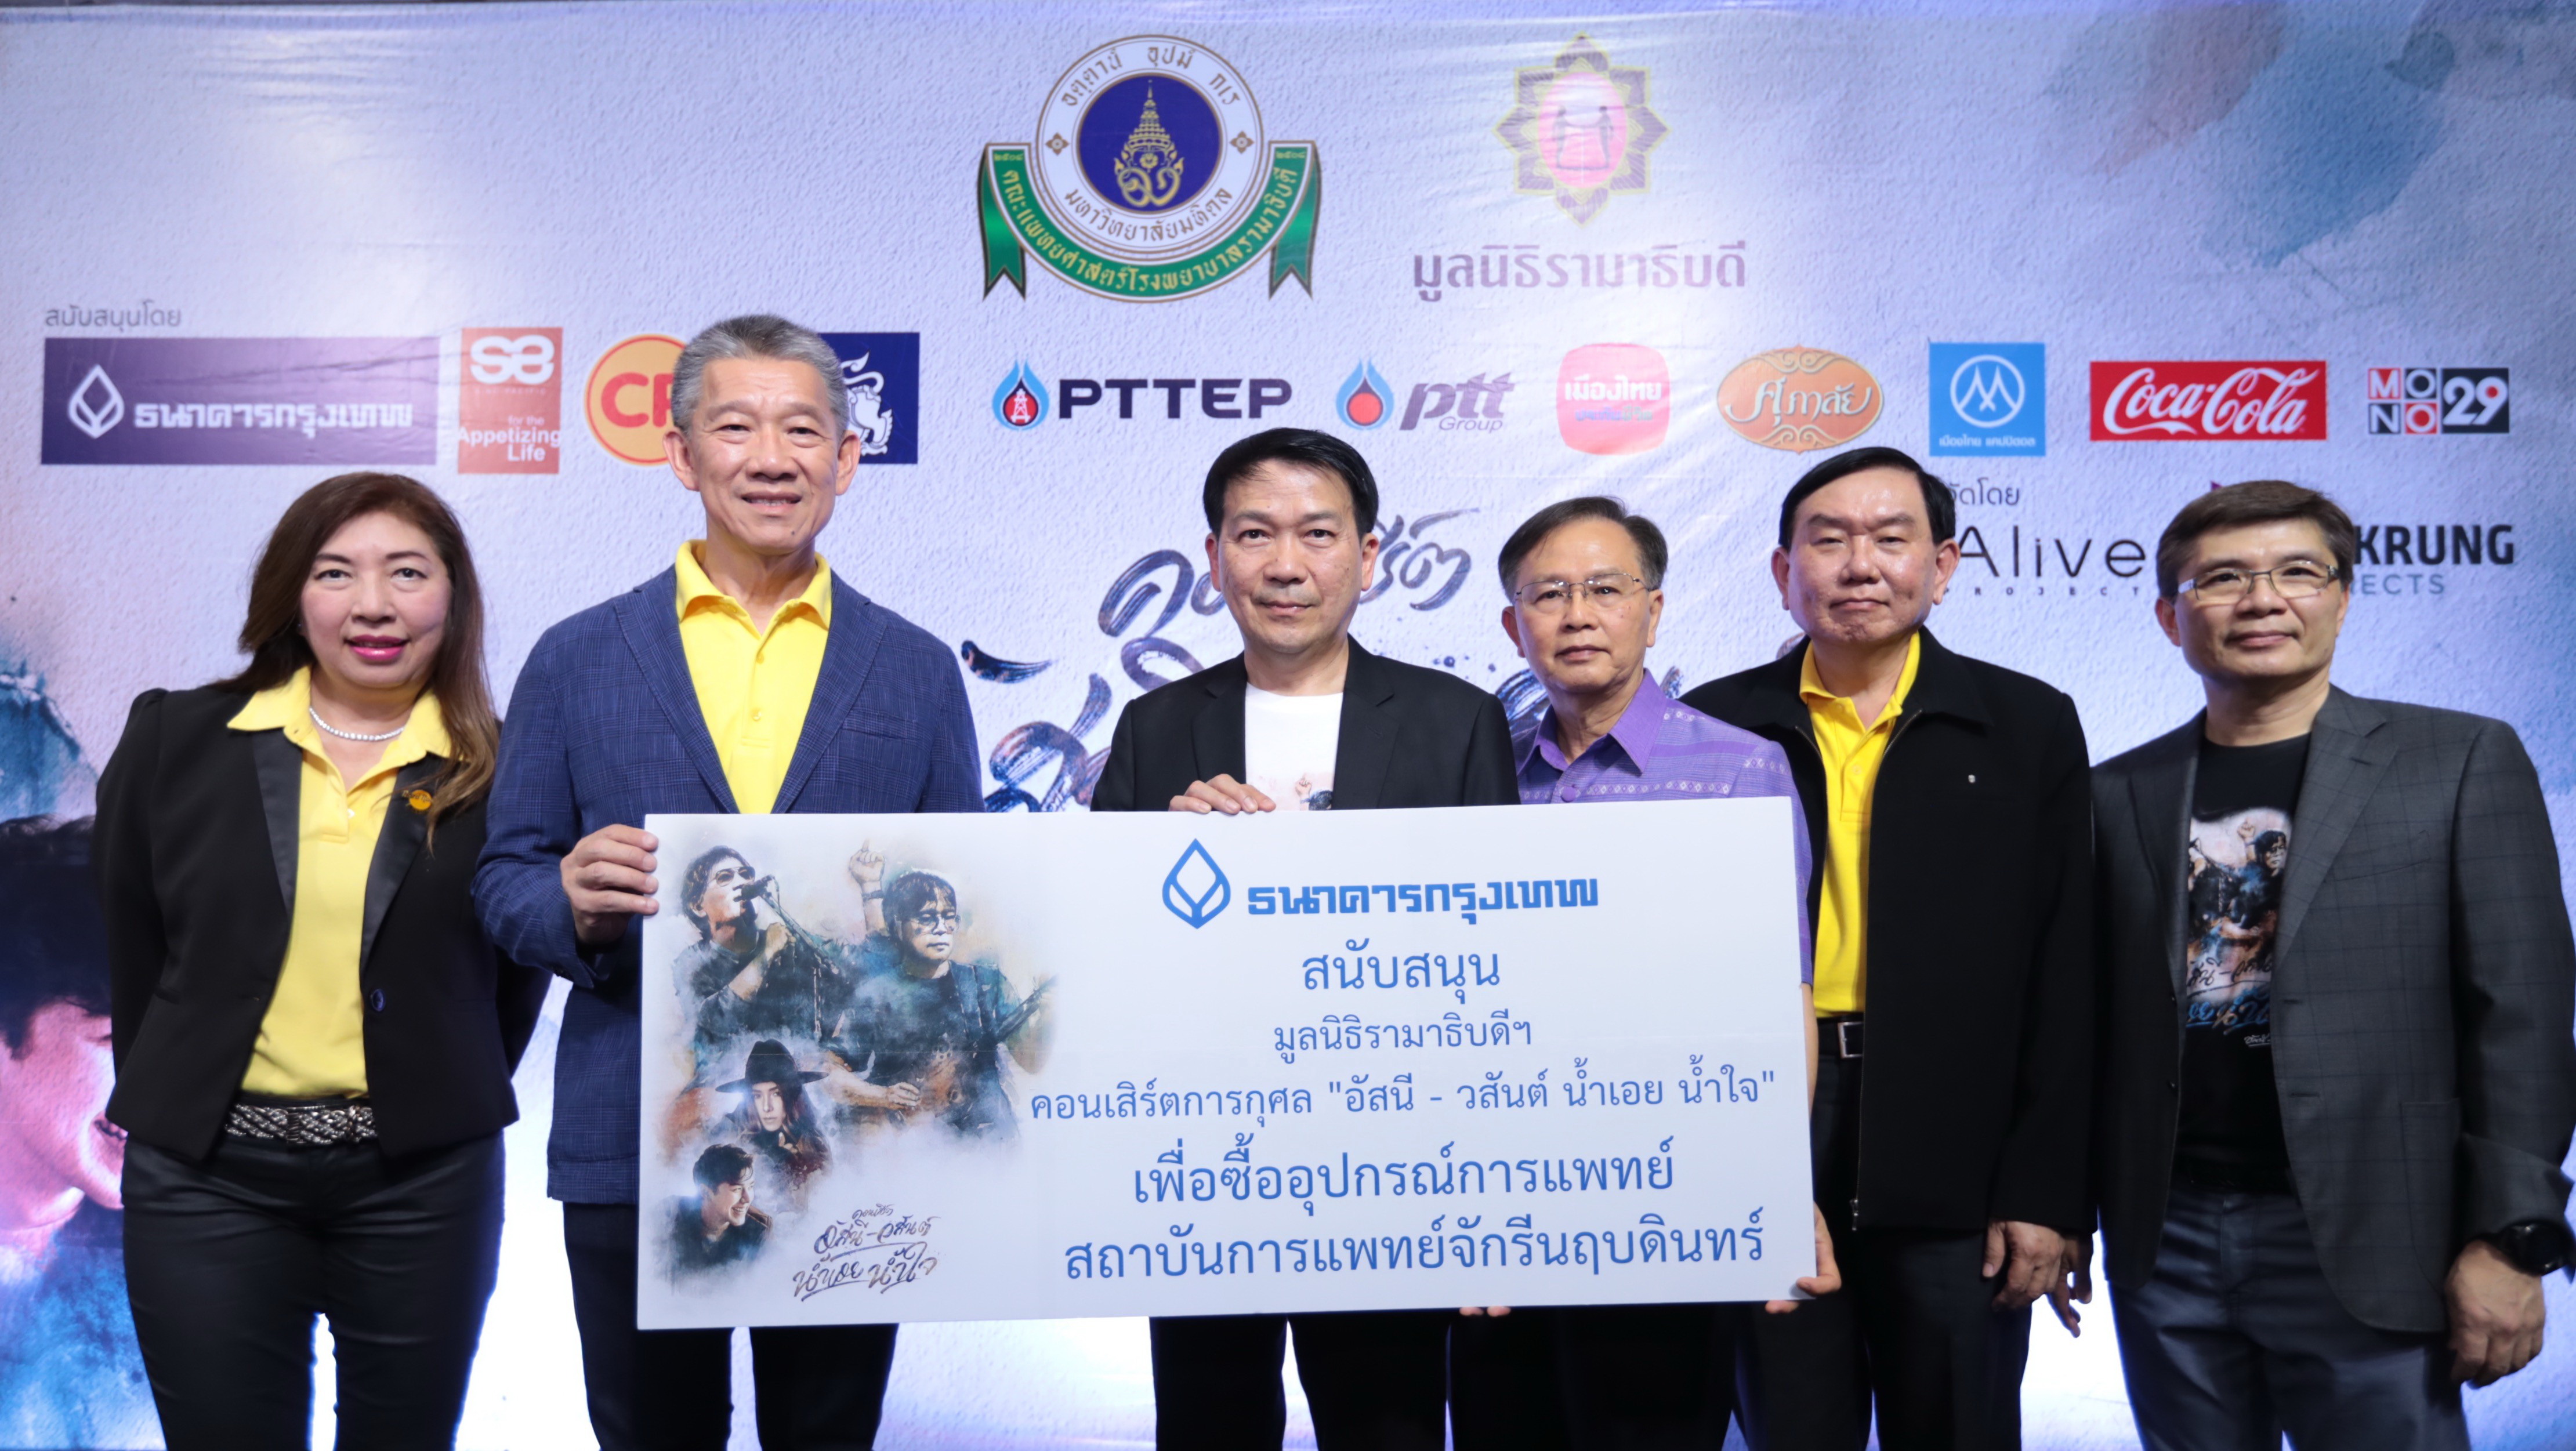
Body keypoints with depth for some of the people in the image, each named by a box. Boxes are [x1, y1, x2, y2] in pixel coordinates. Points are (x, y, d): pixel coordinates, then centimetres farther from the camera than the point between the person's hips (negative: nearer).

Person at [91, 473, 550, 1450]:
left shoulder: (501, 768, -3)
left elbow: (518, 977, 4)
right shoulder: (175, 738, 1)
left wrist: (444, 1111, 2)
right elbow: (134, 947, 7)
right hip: (204, 1174, 1)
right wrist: (169, 1102, 7)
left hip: (423, 1179, 0)